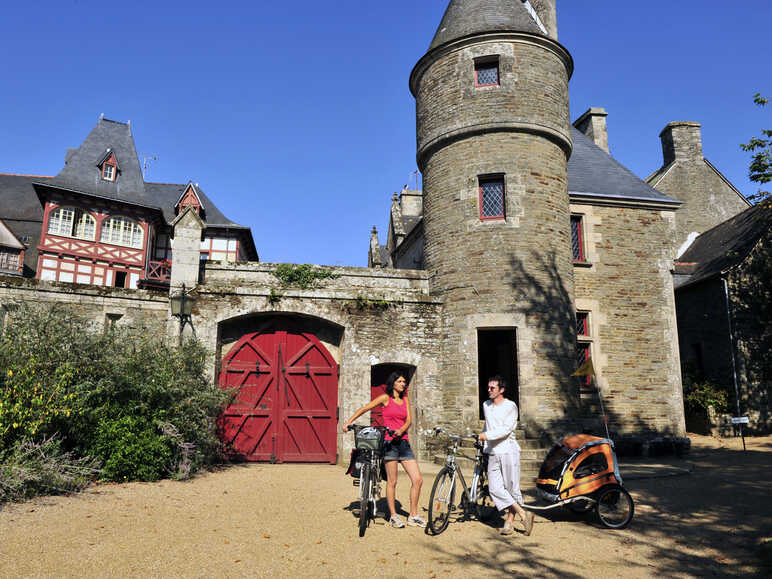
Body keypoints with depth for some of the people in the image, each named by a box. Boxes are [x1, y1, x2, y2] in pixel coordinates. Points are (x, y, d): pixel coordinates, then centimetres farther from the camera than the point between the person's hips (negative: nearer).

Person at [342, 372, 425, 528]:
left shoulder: (405, 400, 15)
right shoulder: (385, 398, 1)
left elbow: (409, 420, 5)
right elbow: (364, 409, 0)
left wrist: (401, 430, -15)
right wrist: (349, 422, -8)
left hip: (404, 442, 5)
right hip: (389, 442, -5)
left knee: (418, 479, -1)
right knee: (392, 481, -2)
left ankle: (413, 516, 11)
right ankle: (393, 516, 13)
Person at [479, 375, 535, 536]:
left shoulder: (510, 406, -3)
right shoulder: (486, 405, 14)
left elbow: (507, 429, -13)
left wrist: (487, 435, -21)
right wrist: (484, 444, 25)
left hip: (508, 451, -5)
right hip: (493, 453, 5)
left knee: (512, 488, -2)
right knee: (495, 488, -7)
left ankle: (509, 522, 11)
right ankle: (523, 513, 0)